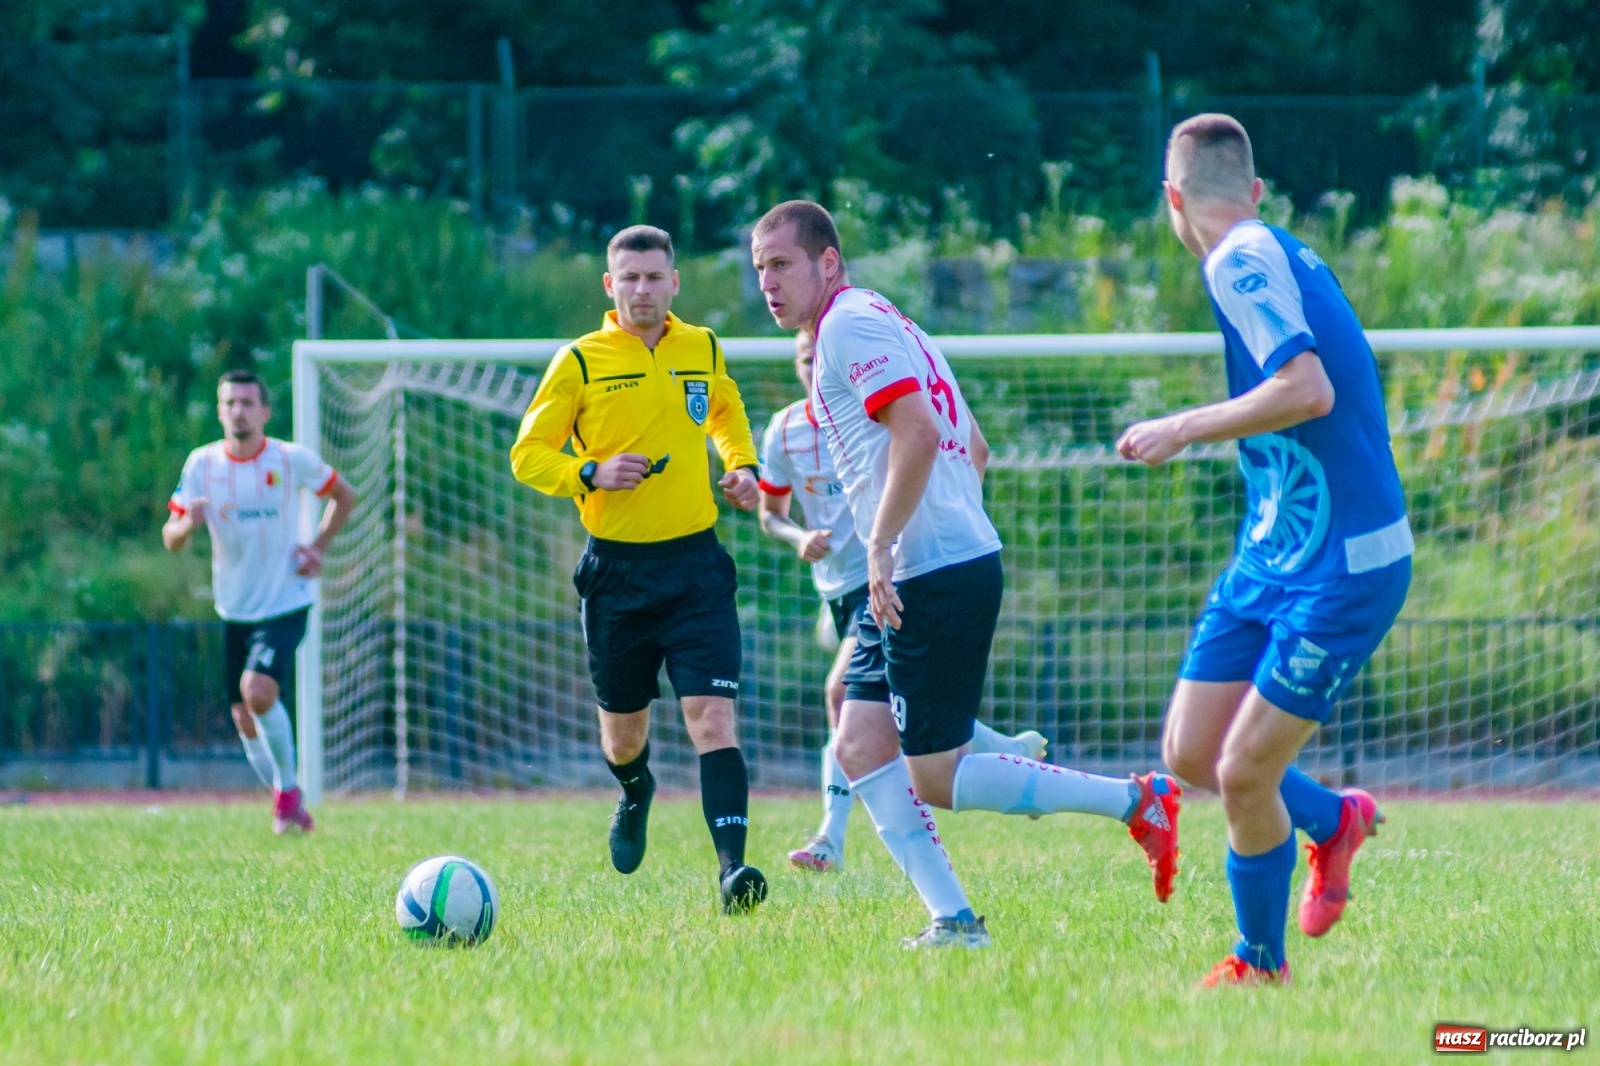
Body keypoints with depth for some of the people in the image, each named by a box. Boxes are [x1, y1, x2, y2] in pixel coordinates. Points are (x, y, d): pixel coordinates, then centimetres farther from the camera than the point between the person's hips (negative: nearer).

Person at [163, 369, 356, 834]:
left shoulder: (293, 460, -9)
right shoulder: (202, 464, -5)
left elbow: (344, 496, 9)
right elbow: (171, 538, -4)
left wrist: (319, 548, -4)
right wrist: (187, 524, -27)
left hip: (285, 603, -4)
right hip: (235, 609, 4)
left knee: (259, 692, -25)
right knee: (245, 720, 7)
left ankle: (288, 788, -4)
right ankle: (288, 806, 28)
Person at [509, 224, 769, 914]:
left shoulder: (703, 349, 7)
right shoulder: (580, 361, -3)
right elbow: (527, 455, -1)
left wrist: (742, 467, 10)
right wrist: (591, 473, -18)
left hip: (695, 564, 0)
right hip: (617, 568, 0)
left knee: (712, 714, -16)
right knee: (623, 725, 13)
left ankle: (733, 866, -23)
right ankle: (635, 795, 49)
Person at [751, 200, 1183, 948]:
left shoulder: (851, 326, -9)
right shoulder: (872, 323, 22)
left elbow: (917, 434, -23)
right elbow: (973, 448, 26)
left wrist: (881, 548, -20)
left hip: (936, 575, -10)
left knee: (936, 780, -6)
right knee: (860, 746, 5)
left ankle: (1135, 801, -2)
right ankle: (953, 921, 0)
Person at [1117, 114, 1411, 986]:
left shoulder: (1243, 259, -16)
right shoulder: (1278, 254, 12)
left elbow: (1309, 390, -28)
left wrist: (1184, 429, -19)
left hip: (1341, 570, -9)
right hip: (1271, 554, 9)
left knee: (1243, 775, -6)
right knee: (1190, 754, 7)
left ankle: (1261, 965, 12)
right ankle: (1334, 820, 31)